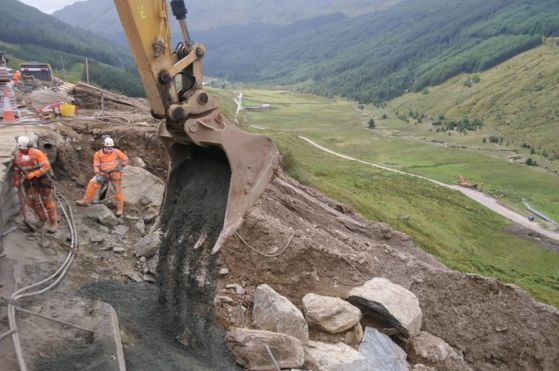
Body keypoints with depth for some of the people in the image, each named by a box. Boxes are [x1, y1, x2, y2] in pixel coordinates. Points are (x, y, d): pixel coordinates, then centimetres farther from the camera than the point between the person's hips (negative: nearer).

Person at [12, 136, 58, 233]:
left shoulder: (37, 153, -21)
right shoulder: (17, 156, -4)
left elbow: (46, 167, -24)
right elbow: (16, 170, 10)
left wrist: (32, 174, -28)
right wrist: (17, 181, 9)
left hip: (42, 178, -5)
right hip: (29, 181, 5)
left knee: (47, 201, -3)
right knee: (32, 201, -1)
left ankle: (53, 223, 5)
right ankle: (42, 218, 23)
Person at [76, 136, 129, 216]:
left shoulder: (116, 152, -9)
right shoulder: (98, 154, -8)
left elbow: (125, 159, 0)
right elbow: (96, 165, -8)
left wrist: (121, 166, -13)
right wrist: (98, 175, -21)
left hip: (115, 173, -1)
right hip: (103, 173, 2)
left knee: (118, 191, 2)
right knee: (92, 183, -14)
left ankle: (120, 209, 14)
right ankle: (85, 201, -3)